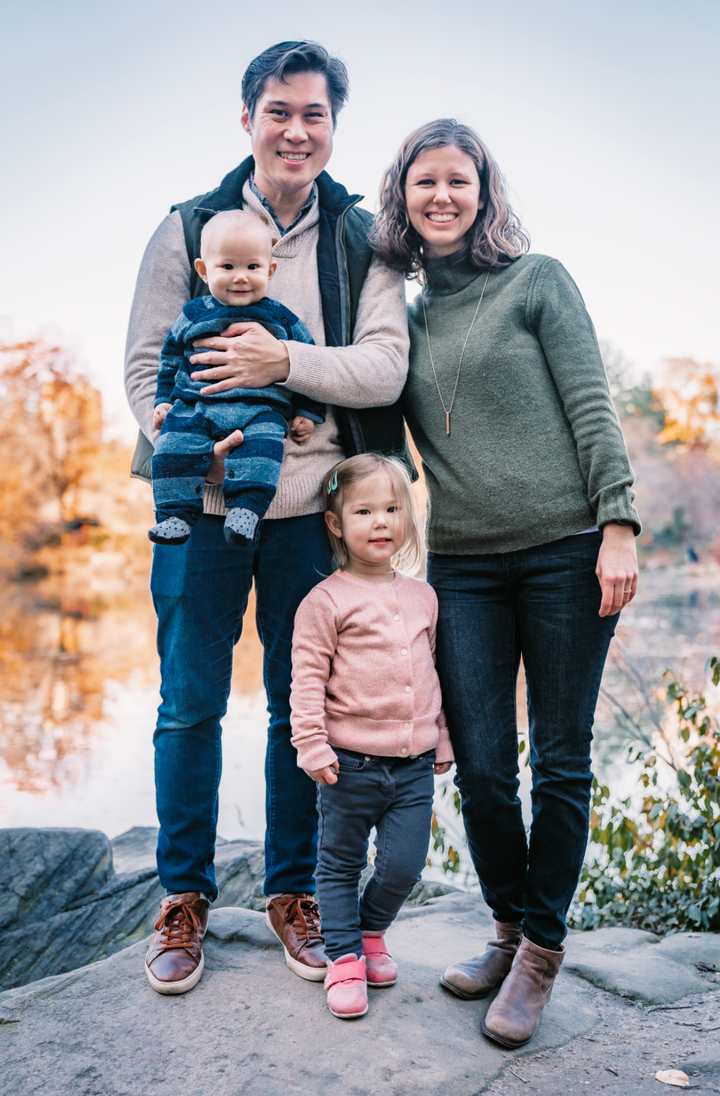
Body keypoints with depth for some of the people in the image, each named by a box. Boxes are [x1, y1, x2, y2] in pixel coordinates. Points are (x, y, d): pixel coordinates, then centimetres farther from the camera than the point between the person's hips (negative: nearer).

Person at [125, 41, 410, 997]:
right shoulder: (188, 229, 6)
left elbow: (387, 368, -4)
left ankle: (293, 891, 27)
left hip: (311, 508, 1)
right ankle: (185, 896, 24)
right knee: (190, 704, 6)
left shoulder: (361, 238, 7)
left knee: (302, 707, 9)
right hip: (202, 502, 0)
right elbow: (144, 363, 3)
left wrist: (286, 360, -19)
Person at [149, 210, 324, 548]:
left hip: (260, 409, -2)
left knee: (263, 440, -33)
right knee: (174, 442, -23)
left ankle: (246, 507, -36)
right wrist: (164, 401, 16)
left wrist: (308, 414, 12)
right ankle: (177, 513, -17)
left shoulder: (280, 319, 10)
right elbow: (171, 358, 25)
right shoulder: (194, 314, 14)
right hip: (195, 406, 2)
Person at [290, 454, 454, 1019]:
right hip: (350, 764, -4)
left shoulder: (422, 596, 10)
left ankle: (372, 931, 33)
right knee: (341, 866, 9)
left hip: (414, 765, 4)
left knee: (404, 865, 5)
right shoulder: (326, 600, -7)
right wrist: (313, 744, -14)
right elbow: (307, 678, -8)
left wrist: (441, 740, 19)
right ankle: (345, 957, 27)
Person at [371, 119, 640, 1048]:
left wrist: (617, 527, -10)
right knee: (480, 767, 3)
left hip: (564, 553, -3)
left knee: (560, 763, 3)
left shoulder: (537, 280, 3)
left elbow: (591, 408, -3)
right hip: (462, 565, 3)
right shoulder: (405, 315, 15)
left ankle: (541, 948, 22)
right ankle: (509, 929, 27)